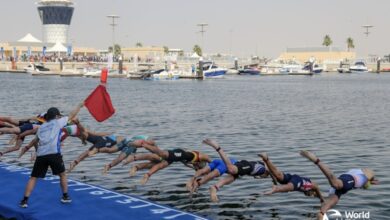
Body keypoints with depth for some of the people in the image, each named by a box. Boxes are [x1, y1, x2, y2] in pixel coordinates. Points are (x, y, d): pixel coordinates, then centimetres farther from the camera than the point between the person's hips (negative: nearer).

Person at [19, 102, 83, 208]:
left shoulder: (41, 127, 24)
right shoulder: (57, 122, 13)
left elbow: (35, 141, 29)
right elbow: (72, 115, 23)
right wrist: (79, 106, 37)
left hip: (41, 154, 3)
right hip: (54, 153, -3)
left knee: (33, 178, 8)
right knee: (62, 174, 18)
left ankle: (25, 200, 0)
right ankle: (65, 196, 22)